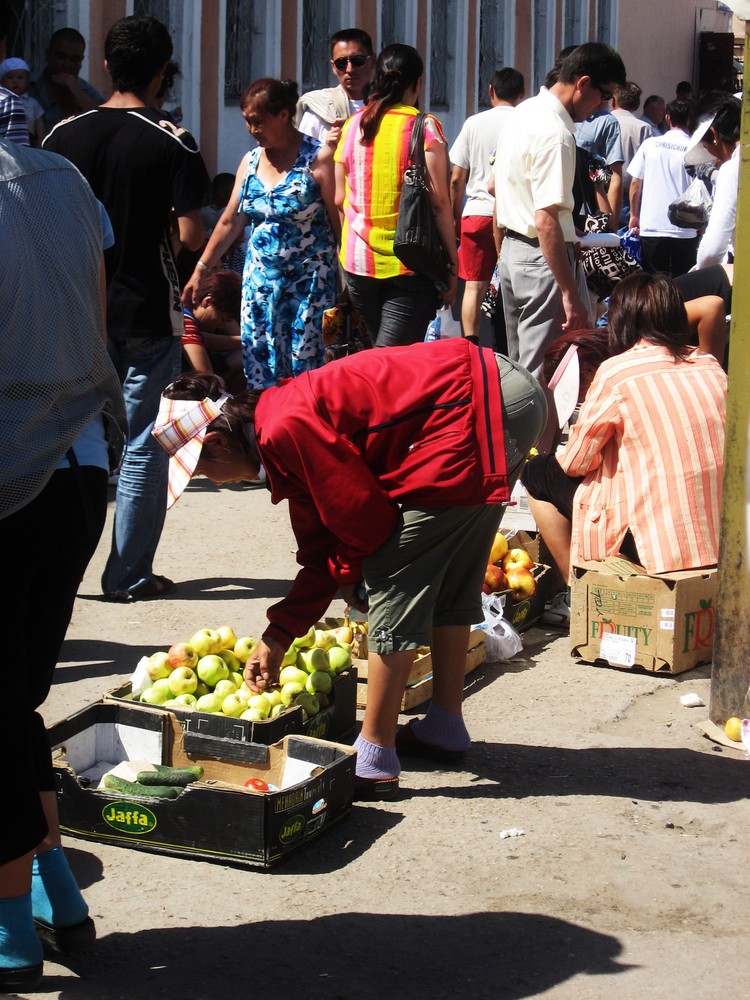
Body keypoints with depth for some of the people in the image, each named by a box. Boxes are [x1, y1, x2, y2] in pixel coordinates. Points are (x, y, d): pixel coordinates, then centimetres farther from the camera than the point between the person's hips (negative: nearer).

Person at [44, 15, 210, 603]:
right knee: (142, 444, 4)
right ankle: (129, 575, 7)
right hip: (148, 311, -3)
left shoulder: (64, 136, 1)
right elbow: (192, 236, -14)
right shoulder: (173, 143, -10)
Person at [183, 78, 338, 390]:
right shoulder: (250, 161, 10)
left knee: (305, 366, -5)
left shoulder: (318, 158, -8)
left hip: (309, 281, -6)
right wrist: (200, 270, 13)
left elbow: (339, 223, -10)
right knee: (259, 365, 2)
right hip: (260, 278, 6)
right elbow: (230, 222, 15)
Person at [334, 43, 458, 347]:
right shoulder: (424, 127, -7)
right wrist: (452, 265, -5)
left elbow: (338, 199, 9)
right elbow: (439, 202, -10)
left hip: (358, 262, 5)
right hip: (409, 265, -5)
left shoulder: (352, 126, 6)